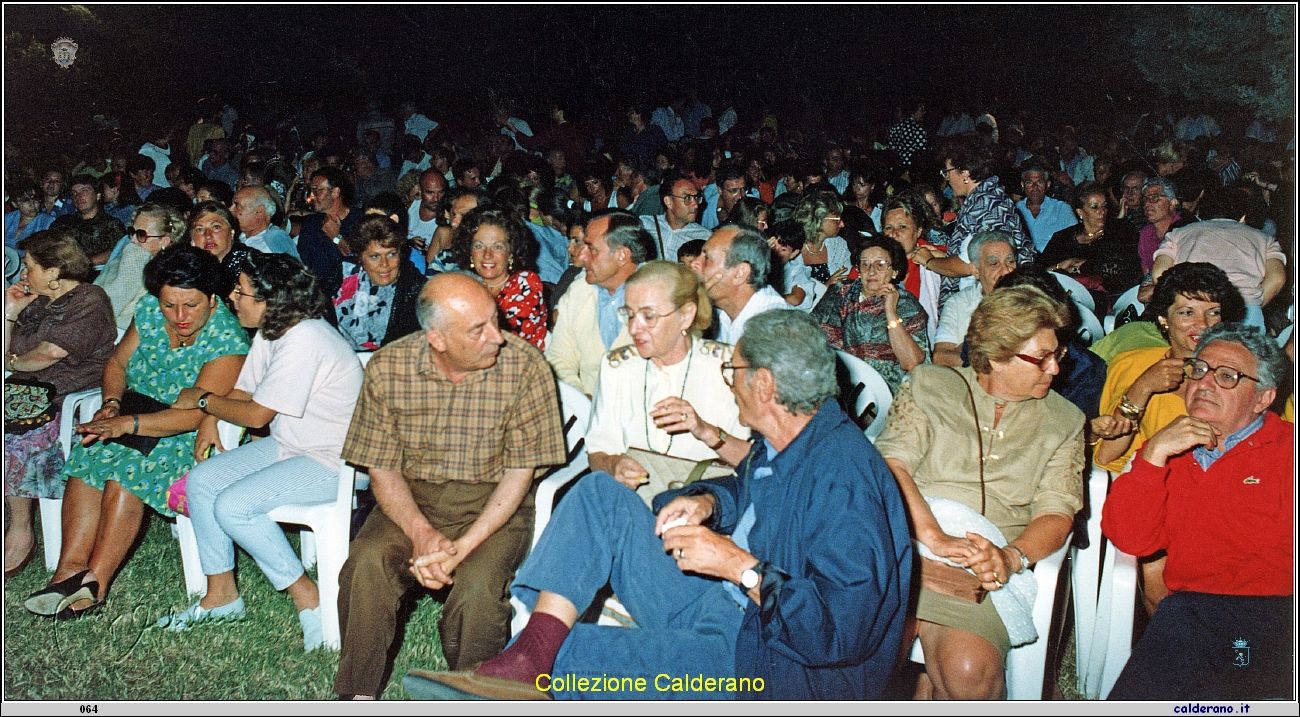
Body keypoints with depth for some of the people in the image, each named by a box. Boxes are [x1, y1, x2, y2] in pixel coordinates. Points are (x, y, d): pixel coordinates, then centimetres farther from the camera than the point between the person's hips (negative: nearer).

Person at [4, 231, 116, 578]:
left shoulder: (90, 300, -3)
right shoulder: (35, 301, 23)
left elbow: (53, 351, -13)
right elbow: (7, 357, 22)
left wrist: (13, 361, 5)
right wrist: (10, 313, 12)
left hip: (69, 394, -8)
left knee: (14, 428, -32)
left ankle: (20, 533, -22)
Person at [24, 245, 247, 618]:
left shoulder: (228, 341, -21)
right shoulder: (149, 310, -1)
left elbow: (194, 414, -27)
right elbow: (117, 362, 12)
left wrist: (127, 424, -35)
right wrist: (112, 404, -8)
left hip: (195, 437, -6)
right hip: (139, 420, 6)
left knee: (129, 467, -30)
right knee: (89, 454, -21)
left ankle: (94, 582, -23)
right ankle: (70, 570, -21)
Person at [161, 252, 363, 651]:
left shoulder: (303, 341, -25)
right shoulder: (271, 332, 7)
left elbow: (257, 414, -21)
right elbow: (244, 390, 16)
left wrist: (202, 399, -5)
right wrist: (210, 420, -3)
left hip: (333, 462, -10)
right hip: (290, 447, 10)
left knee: (232, 506, -22)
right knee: (201, 481, 2)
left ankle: (308, 598, -7)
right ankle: (221, 595, 13)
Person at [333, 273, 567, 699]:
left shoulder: (525, 367, -14)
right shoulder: (387, 368, -8)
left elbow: (520, 473, -10)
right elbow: (382, 468, 0)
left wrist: (463, 546, -21)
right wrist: (422, 534, -18)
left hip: (494, 504, -2)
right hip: (412, 498, 2)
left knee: (477, 586, -30)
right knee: (367, 564, -26)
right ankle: (358, 695, -7)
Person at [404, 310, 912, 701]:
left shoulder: (842, 474, -24)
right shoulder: (779, 443, 6)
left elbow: (845, 632, -30)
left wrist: (741, 566, -27)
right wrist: (708, 501, 5)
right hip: (724, 607, 10)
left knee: (572, 653, -32)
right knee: (599, 494, -3)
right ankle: (530, 651, -17)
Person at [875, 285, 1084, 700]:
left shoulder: (1063, 421, 17)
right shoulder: (928, 386, 11)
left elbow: (1057, 513, 8)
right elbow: (891, 464, -3)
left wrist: (1010, 556, -14)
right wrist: (935, 537, -18)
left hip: (994, 562, 1)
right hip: (910, 540, -1)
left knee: (969, 670, -27)